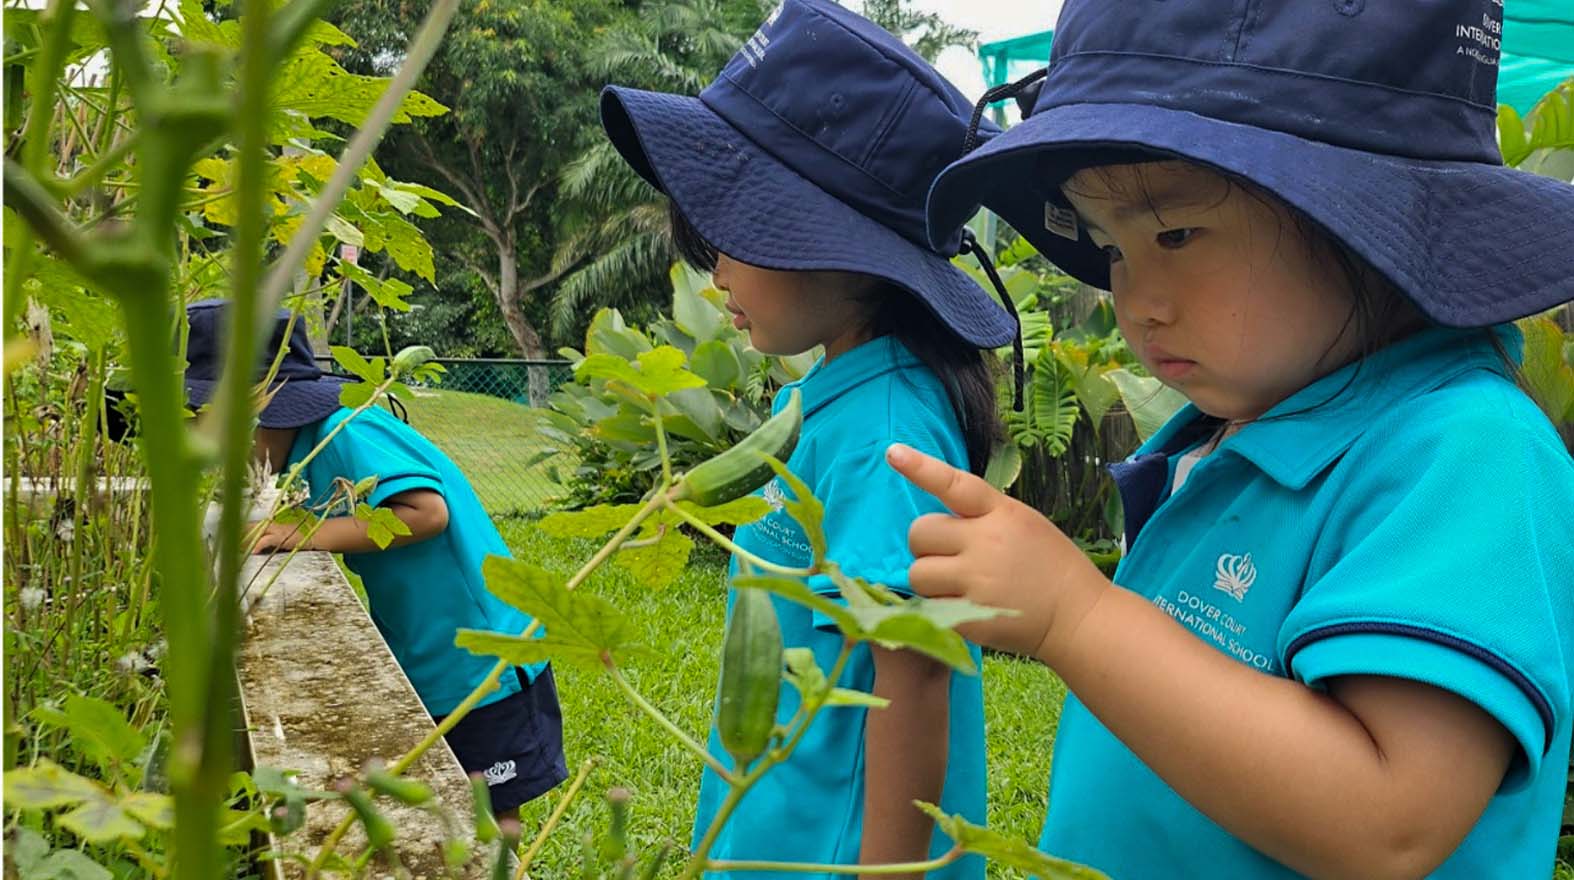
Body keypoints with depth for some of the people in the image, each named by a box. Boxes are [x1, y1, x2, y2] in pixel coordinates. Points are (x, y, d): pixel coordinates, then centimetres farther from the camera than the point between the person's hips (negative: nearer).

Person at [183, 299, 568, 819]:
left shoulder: (348, 431, -21)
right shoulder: (307, 450, 9)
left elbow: (427, 510, -31)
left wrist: (308, 535, -26)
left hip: (483, 666, -10)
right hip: (421, 666, 10)